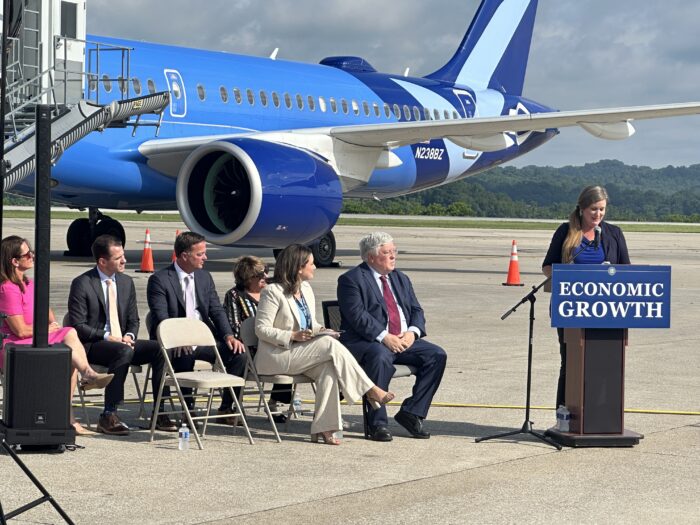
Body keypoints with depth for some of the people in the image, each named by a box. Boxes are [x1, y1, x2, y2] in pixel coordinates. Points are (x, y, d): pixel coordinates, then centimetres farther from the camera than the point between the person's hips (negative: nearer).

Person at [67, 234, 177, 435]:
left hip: (121, 342, 6)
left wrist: (129, 336, -6)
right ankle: (108, 416, -35)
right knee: (124, 352, -37)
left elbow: (133, 320, 16)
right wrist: (107, 337, -19)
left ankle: (159, 413, -14)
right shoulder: (82, 284, -8)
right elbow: (78, 326, -11)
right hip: (92, 345, -6)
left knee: (159, 348, -17)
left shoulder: (126, 282, 12)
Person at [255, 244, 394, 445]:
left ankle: (322, 428, -31)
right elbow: (261, 329, -12)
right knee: (331, 345, -26)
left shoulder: (306, 289, 15)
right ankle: (370, 390, -20)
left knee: (328, 367, -27)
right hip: (275, 356, -7)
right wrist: (292, 336, -23)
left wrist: (321, 330, -1)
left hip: (300, 353, 7)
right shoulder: (273, 292, -9)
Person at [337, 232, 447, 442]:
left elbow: (416, 311, 15)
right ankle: (377, 423, -28)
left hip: (404, 340, 7)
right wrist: (384, 337, -24)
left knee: (437, 355, -15)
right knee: (380, 357, -38)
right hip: (367, 341, -6)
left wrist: (412, 332, -8)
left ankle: (411, 413, -8)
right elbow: (357, 315, -14)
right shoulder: (351, 280, -2)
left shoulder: (401, 279, 21)